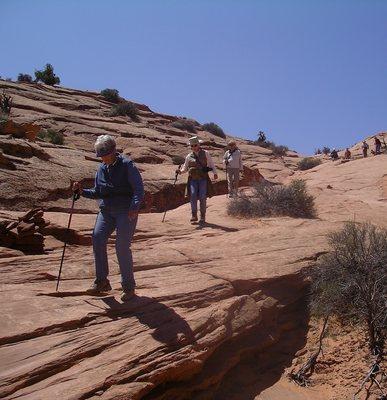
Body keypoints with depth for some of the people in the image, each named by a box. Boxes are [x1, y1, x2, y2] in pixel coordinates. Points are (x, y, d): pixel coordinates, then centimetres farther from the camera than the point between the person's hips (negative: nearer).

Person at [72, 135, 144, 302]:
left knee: (122, 247, -11)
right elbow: (98, 193, 20)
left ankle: (128, 286, 4)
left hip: (126, 212, -5)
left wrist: (134, 207, -26)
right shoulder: (101, 169, 13)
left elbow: (139, 189, -12)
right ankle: (101, 281, 0)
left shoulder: (127, 165, -6)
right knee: (97, 237, -13)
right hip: (106, 211, 6)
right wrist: (82, 191, 3)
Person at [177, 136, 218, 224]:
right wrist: (180, 171, -4)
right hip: (193, 179, 1)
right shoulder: (189, 156, 12)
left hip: (203, 179, -1)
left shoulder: (205, 153, 9)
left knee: (202, 197, -7)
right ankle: (194, 216, -6)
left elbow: (211, 164, 10)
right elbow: (185, 168, 18)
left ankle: (202, 217, 5)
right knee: (193, 196, -15)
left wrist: (215, 173, -5)